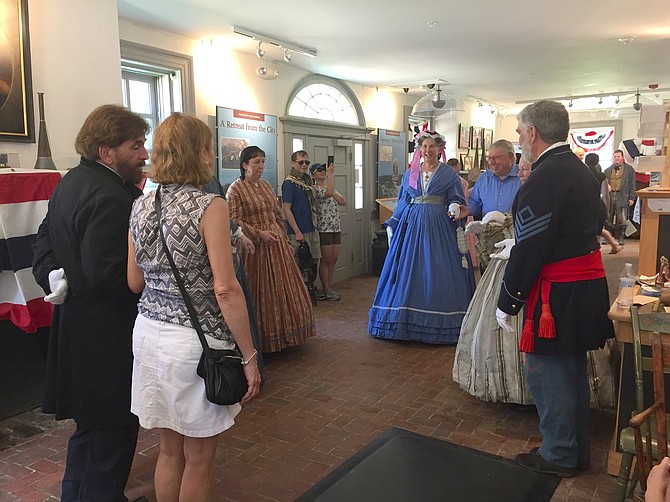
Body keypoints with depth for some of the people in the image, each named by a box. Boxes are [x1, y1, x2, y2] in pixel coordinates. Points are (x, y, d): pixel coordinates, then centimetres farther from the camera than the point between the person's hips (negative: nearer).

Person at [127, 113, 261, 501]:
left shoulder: (141, 207, 4)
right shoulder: (210, 206, -15)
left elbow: (135, 283, 9)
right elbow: (226, 290, -20)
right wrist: (249, 356, -14)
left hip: (150, 333, 6)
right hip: (196, 340, -6)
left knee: (170, 451, 22)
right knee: (198, 460, 13)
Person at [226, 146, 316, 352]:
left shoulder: (266, 186, 13)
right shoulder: (235, 189, -7)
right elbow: (234, 222, -14)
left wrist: (284, 238, 12)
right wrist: (259, 234, -20)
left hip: (277, 243, 7)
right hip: (255, 247, -7)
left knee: (284, 288, 11)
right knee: (260, 292, 1)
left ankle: (284, 333, 25)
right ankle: (262, 338, 13)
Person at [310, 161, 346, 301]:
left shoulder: (330, 188, 16)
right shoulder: (314, 189, -8)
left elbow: (344, 202, 6)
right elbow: (329, 192, -28)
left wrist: (334, 195, -10)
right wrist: (330, 174, -19)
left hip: (336, 228, 8)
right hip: (324, 229, -8)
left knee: (333, 260, 9)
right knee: (326, 260, -1)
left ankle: (328, 288, 19)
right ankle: (326, 290, 8)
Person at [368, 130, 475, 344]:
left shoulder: (449, 173, 5)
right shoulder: (409, 174, 14)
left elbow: (456, 199, 3)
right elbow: (402, 203, 17)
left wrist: (454, 208, -19)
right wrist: (392, 226, 14)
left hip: (439, 228, -3)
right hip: (411, 225, 3)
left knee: (437, 275, -5)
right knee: (408, 273, 2)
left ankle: (438, 323, 3)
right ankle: (407, 320, 12)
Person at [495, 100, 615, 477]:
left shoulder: (545, 177, -19)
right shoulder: (581, 171, 12)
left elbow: (529, 250, -20)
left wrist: (507, 302, -13)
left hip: (557, 292, -10)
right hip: (588, 285, 10)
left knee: (547, 371, 4)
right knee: (573, 370, 19)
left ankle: (558, 456, 18)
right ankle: (579, 449, 33)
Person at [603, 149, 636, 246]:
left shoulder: (629, 169, 7)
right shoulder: (608, 170, 15)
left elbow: (632, 184, 4)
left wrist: (631, 198, -2)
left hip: (622, 197, -3)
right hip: (609, 195, 3)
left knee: (621, 219, -2)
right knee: (608, 219, 4)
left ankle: (620, 237, 8)